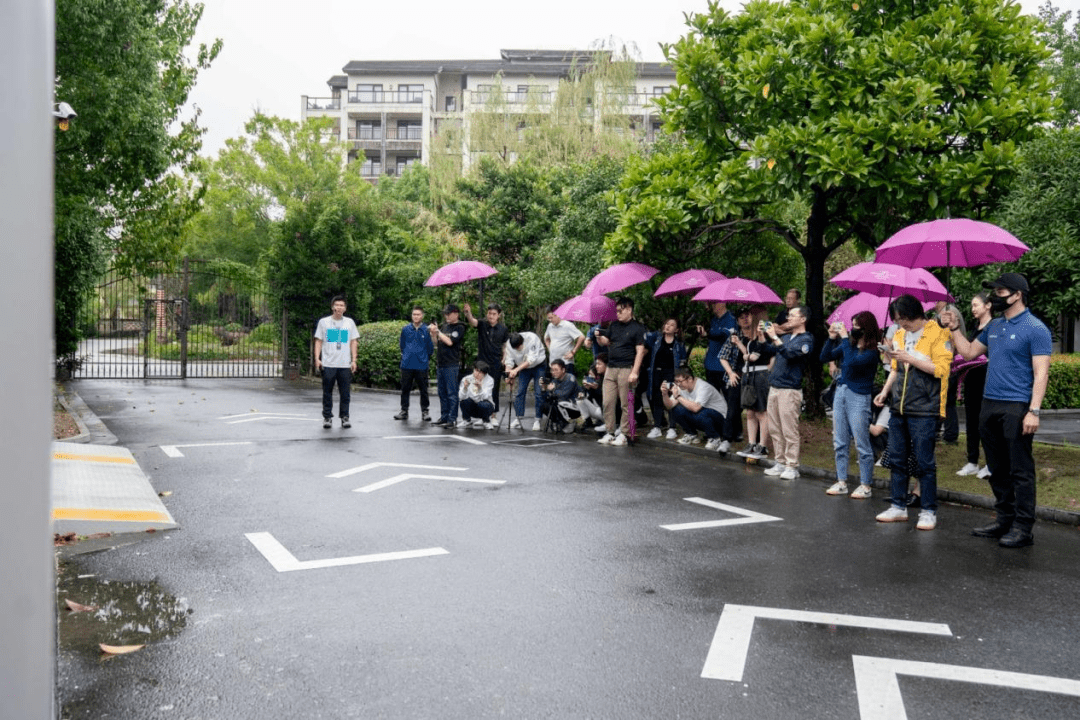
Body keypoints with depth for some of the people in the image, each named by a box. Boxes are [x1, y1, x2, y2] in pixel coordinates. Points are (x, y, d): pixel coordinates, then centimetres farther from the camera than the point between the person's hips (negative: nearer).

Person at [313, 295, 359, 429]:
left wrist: (354, 360, 1)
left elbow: (353, 342, 10)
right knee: (327, 393, 4)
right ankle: (327, 417, 11)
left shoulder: (349, 322, 9)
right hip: (328, 364, -1)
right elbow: (318, 341, 6)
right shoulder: (323, 322, 5)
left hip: (345, 365, 1)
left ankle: (345, 417, 11)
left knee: (345, 393, 2)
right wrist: (317, 359, -5)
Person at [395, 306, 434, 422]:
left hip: (422, 365, -2)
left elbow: (430, 348, 6)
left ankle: (424, 411, 12)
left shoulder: (427, 330, -1)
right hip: (407, 364, 2)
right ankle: (404, 411, 17)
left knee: (423, 389, 3)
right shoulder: (406, 329, 4)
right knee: (405, 388, 8)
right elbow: (401, 344, 15)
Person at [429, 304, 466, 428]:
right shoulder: (443, 326, 14)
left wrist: (437, 331, -10)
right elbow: (436, 343, 17)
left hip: (452, 365, -7)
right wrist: (433, 333, 0)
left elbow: (449, 342, -16)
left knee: (452, 393, -5)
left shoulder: (459, 328, -5)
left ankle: (452, 419, -3)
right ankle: (444, 416, 18)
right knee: (442, 393, 11)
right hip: (440, 364, 7)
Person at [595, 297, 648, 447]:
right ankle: (609, 433, 11)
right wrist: (599, 337, -6)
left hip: (626, 369, -6)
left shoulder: (637, 328, -3)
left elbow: (640, 351, -8)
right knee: (608, 402, 3)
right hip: (611, 368, 6)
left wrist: (634, 372, -15)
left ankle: (623, 435, 5)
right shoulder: (614, 326, 15)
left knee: (626, 404, -1)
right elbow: (604, 341, 19)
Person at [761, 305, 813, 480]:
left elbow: (790, 353, -21)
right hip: (774, 387, 8)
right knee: (774, 429, 10)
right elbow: (768, 351, 18)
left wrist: (774, 337, -21)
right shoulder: (785, 336, 18)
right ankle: (780, 463, 18)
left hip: (790, 390, -8)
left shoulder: (806, 339, -5)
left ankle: (792, 467, 1)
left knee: (789, 431, -5)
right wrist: (763, 335, 6)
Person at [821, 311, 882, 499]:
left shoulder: (871, 351, -10)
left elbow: (852, 362, -26)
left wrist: (844, 337, -20)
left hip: (858, 397, -7)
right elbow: (825, 357, 10)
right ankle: (841, 482, 17)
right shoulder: (849, 343, 8)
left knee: (862, 444, -1)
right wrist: (832, 338, -1)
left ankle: (865, 485, 6)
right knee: (840, 443, 10)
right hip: (840, 393, 7)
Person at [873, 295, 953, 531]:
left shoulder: (938, 334, -7)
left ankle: (928, 512, 8)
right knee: (896, 459, 11)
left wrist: (909, 357, -19)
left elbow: (940, 369, -15)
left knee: (924, 463, -1)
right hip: (898, 408, 7)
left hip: (923, 410, -7)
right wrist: (885, 390, 12)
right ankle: (898, 507, 21)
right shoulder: (900, 335, 14)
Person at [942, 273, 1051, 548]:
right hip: (989, 406, 8)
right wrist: (954, 328, 13)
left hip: (1016, 407, -7)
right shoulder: (994, 326, 14)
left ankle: (1022, 528, 3)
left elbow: (1041, 373, -13)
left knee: (1020, 471, -2)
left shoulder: (1035, 329, -8)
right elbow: (969, 352, 23)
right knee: (997, 469, 13)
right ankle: (1004, 520, 23)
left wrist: (1034, 411, -20)